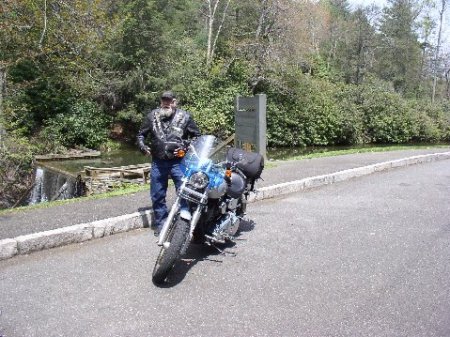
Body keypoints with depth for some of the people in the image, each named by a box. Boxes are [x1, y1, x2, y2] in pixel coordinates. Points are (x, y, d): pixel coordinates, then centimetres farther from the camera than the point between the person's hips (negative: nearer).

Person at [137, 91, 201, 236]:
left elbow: (196, 135, 6)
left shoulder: (185, 116, 0)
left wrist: (186, 146, -8)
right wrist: (142, 146, -2)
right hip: (158, 162, 3)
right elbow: (141, 134, 17)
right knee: (157, 196, 11)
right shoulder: (152, 116, 6)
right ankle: (160, 223, 26)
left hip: (178, 162, -2)